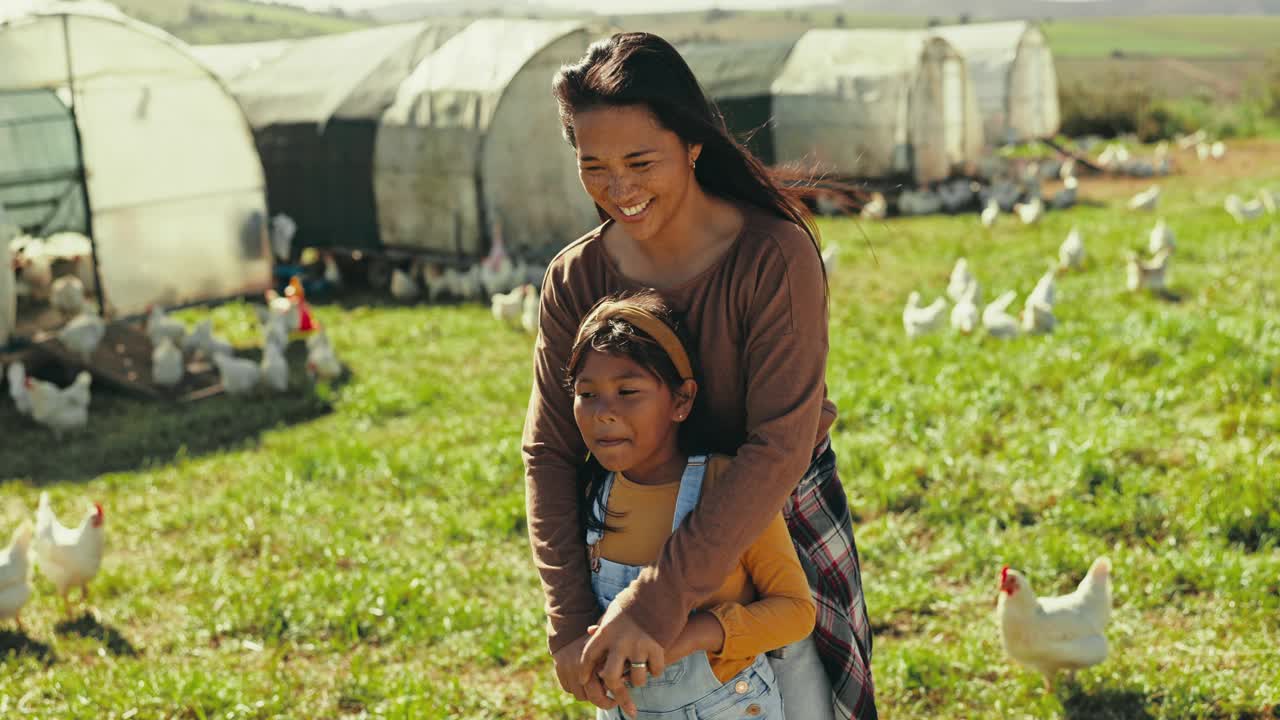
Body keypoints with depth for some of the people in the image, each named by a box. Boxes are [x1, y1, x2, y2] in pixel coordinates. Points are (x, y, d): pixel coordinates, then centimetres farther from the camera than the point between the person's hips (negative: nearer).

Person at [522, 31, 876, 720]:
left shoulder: (774, 257, -24)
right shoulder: (574, 279, -11)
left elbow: (780, 446, -30)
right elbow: (548, 453, -13)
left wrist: (657, 599, -36)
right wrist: (569, 626, -24)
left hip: (778, 524, -3)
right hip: (649, 529, 3)